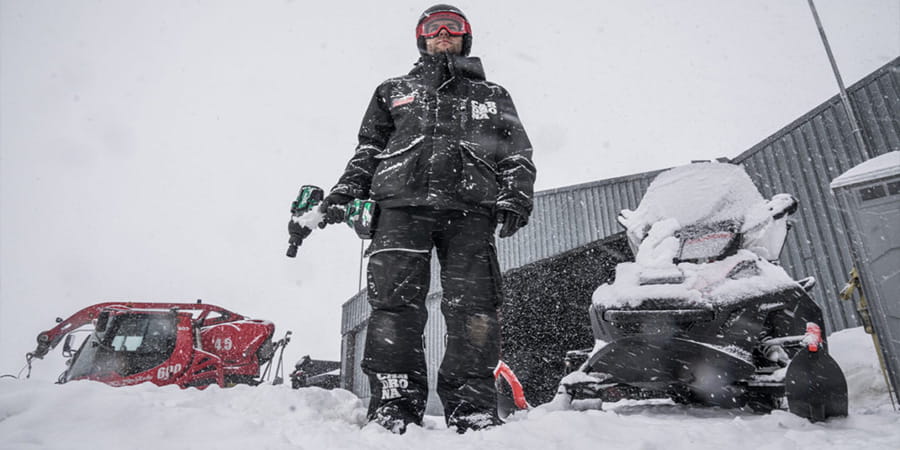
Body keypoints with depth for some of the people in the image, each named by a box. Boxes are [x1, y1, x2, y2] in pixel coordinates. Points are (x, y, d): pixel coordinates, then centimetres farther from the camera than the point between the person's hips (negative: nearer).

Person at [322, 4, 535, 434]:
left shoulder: (493, 95, 29)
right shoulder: (394, 90, 31)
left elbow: (517, 152, 18)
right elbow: (368, 149, 25)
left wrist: (515, 197, 0)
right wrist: (345, 190, 8)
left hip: (470, 208, 0)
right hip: (402, 204, 1)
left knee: (472, 307, -11)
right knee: (394, 304, -12)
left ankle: (473, 408, -6)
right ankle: (393, 406, -8)